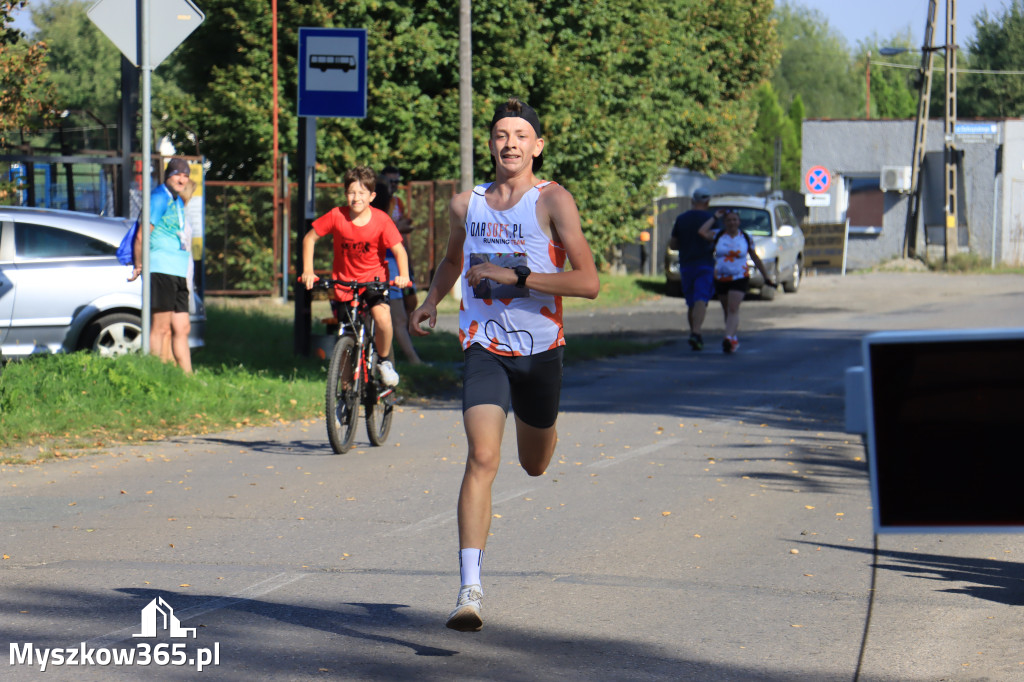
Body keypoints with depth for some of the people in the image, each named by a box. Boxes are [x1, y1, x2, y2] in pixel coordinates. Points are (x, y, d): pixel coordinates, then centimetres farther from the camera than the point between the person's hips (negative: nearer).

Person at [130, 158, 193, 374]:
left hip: (178, 274, 9)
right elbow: (141, 236, -14)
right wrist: (139, 267, -8)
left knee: (182, 328, 9)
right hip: (162, 269, -9)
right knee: (161, 327, -9)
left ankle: (187, 375, 10)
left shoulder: (177, 202, 20)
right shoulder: (159, 198, -9)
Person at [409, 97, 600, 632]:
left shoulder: (553, 202, -8)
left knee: (534, 465, 20)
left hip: (540, 350, -1)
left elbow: (588, 283, -17)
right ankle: (470, 589, -24)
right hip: (484, 347, 1)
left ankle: (537, 425, 61)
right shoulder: (466, 205, 4)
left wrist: (515, 276, -22)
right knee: (482, 459, -19)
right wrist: (431, 300, 17)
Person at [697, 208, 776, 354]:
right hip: (721, 280, 3)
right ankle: (734, 340, 25)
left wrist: (766, 276, 14)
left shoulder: (746, 238, 1)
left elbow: (755, 258, 10)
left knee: (733, 309, -17)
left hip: (740, 278, -3)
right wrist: (715, 217, -7)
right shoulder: (718, 236, 2)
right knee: (727, 310, 11)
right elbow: (702, 232, -15)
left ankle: (729, 338, -27)